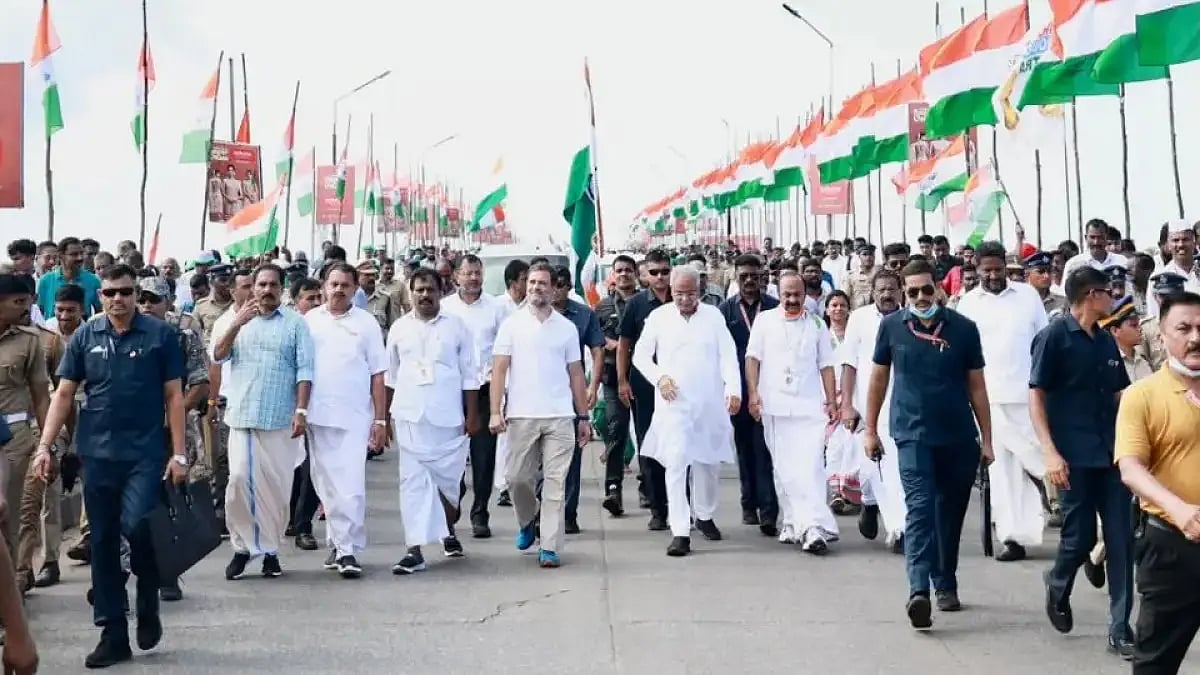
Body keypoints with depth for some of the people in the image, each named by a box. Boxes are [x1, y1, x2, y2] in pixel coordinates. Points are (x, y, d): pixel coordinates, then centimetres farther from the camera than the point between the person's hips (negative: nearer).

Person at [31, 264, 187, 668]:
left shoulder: (160, 335, -2)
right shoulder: (85, 337, 5)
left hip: (145, 453, -3)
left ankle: (149, 606, 13)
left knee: (136, 527, -16)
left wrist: (179, 453, -6)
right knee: (103, 543, 6)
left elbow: (173, 396, -1)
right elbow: (64, 394, 7)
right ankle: (113, 635, 16)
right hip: (97, 454, 3)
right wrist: (45, 446, -2)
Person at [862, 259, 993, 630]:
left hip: (958, 436, 2)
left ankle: (946, 585, 29)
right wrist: (870, 429, 10)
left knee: (951, 513, 12)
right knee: (920, 508, -15)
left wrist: (986, 439, 4)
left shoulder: (963, 328, 0)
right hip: (913, 434, -2)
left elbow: (976, 386, 5)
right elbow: (879, 379, 10)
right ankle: (919, 591, -25)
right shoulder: (891, 326, 1)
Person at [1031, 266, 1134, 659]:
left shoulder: (1107, 341, 13)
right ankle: (1058, 584, 33)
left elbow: (1119, 396, 19)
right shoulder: (1054, 336, -6)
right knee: (1081, 536, 0)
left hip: (1112, 453, 6)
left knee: (1121, 540, 1)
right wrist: (1050, 452, -17)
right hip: (1074, 456, -6)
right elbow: (1036, 396, -9)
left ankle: (1120, 629, 7)